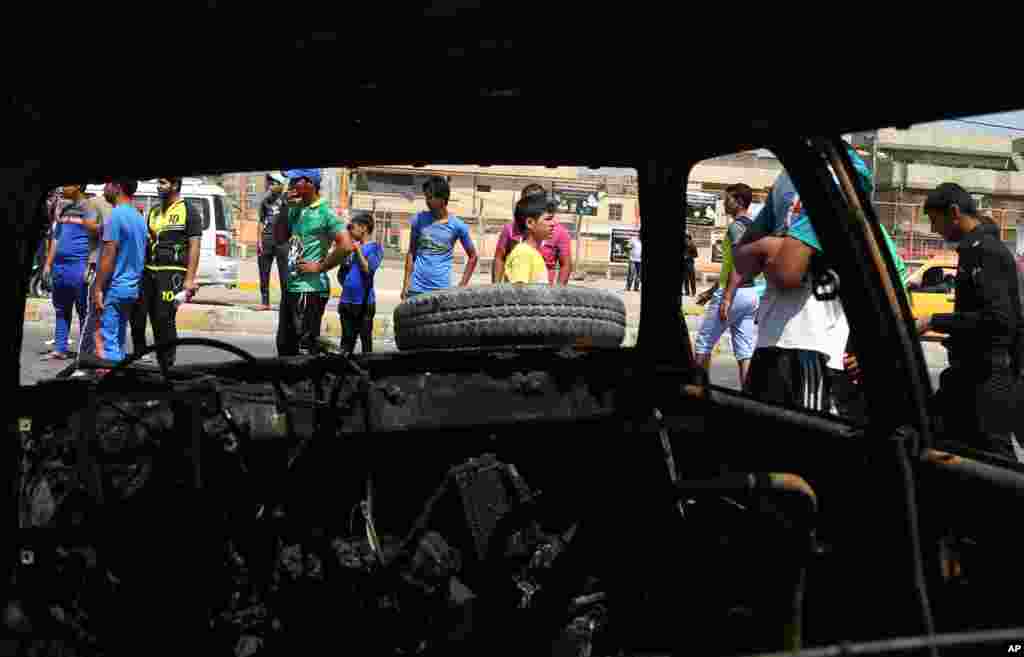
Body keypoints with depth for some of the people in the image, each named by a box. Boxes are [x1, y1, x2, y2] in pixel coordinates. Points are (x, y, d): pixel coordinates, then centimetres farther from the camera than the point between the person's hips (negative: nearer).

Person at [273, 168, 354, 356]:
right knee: (284, 346, 17)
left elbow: (346, 246, -20)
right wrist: (284, 208, 4)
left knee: (305, 350, -3)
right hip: (290, 287, 9)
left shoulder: (324, 212, -12)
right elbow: (279, 240, 15)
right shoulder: (295, 210, 11)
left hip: (310, 290, -9)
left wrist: (320, 266, -14)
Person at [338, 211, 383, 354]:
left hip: (364, 301, -6)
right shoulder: (351, 247, 12)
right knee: (347, 340, 11)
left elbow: (368, 270, -16)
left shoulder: (374, 248, -4)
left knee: (366, 339, 2)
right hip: (347, 301, 6)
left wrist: (358, 250, -14)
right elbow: (340, 276, 15)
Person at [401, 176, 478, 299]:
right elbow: (411, 253, 10)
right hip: (416, 289, 2)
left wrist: (462, 286, 3)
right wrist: (406, 284, 4)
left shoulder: (457, 225, -1)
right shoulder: (419, 220, 4)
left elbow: (472, 257, 9)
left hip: (442, 289, -1)